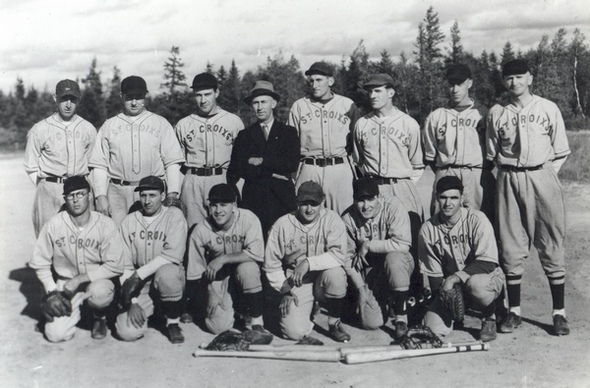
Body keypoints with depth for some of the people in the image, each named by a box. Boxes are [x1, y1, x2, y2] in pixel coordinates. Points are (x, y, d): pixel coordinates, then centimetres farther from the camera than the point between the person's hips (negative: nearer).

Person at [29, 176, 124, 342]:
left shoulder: (105, 225, -14)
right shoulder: (54, 225, -9)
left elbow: (115, 266, -17)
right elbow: (39, 262, 0)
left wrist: (79, 279, -21)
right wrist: (52, 292, -7)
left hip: (97, 280, -1)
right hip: (65, 283, 2)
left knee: (99, 291, -37)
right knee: (56, 334, -14)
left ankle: (100, 318, 0)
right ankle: (74, 312, 23)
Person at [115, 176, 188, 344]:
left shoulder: (174, 215, -5)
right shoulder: (128, 222, 3)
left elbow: (173, 255, -18)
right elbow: (124, 266, -1)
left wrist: (139, 275, -22)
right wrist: (132, 302, -12)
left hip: (168, 278, -2)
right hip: (139, 286, 3)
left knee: (166, 272, -38)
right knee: (127, 332, -17)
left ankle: (173, 322, -11)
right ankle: (148, 310, 19)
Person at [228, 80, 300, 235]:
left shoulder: (288, 132, 10)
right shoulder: (245, 135, 12)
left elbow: (292, 164, -3)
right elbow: (236, 169, 0)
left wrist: (261, 162, -5)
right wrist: (271, 173, -6)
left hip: (283, 198, 0)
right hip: (253, 199, 1)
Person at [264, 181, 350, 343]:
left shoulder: (332, 219, -9)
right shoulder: (282, 225, -7)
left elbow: (338, 254, -21)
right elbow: (271, 264, 1)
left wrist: (308, 263, -29)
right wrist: (285, 290, -5)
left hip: (323, 278, 0)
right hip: (296, 284, 0)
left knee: (335, 274, -35)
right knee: (294, 331, -19)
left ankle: (334, 323, -7)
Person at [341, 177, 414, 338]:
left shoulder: (393, 208, -19)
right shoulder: (348, 218, -10)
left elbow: (403, 244, -30)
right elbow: (347, 257, -7)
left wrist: (368, 245, -23)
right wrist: (361, 287, -14)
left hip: (399, 264, -2)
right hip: (369, 271, 3)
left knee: (393, 257, -39)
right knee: (371, 323, -10)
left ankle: (401, 316, -20)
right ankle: (385, 300, 28)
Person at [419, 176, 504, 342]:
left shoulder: (477, 220, -15)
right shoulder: (428, 229, -5)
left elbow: (488, 263, -21)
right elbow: (433, 273, 2)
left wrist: (454, 278, -30)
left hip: (487, 276, -3)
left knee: (475, 283, -38)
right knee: (434, 328, -18)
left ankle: (490, 317, -5)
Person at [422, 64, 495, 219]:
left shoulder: (483, 114, 9)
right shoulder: (435, 117, 14)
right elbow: (429, 155, 16)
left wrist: (483, 172, 1)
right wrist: (445, 173, 9)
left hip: (478, 177, -1)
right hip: (445, 178, 1)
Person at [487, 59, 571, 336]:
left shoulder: (548, 108, 6)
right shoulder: (496, 113, 10)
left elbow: (561, 151, 8)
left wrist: (544, 176, -1)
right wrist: (512, 176, 4)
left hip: (543, 177, -1)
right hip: (509, 181, 1)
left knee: (552, 247, -1)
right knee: (510, 248, 2)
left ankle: (559, 313, 7)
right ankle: (514, 312, 12)